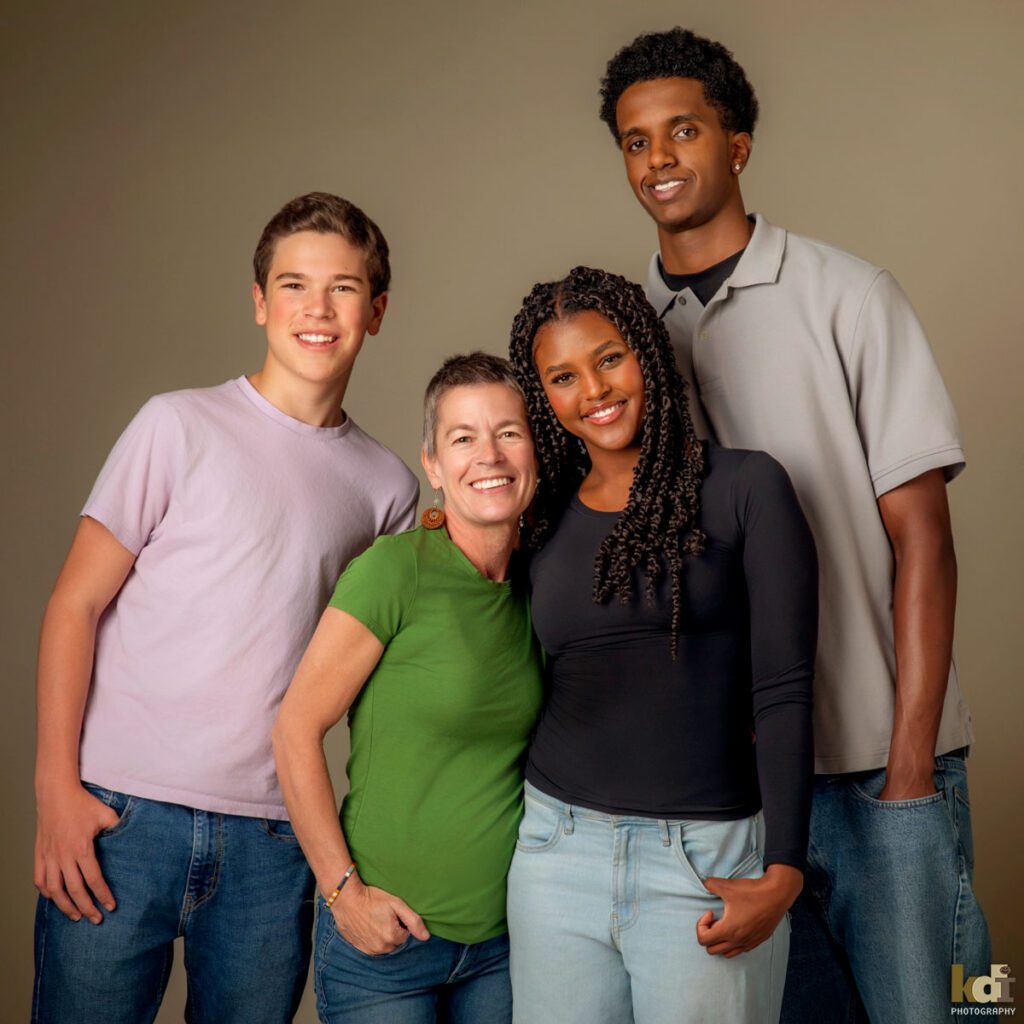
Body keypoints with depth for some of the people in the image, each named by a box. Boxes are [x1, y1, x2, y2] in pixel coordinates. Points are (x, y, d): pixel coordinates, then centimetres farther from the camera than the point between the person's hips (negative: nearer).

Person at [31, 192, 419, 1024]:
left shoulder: (389, 485, 8)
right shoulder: (182, 426, -1)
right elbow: (75, 607, -1)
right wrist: (57, 785, -7)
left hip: (274, 839, 3)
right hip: (123, 810, -2)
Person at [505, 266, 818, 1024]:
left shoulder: (746, 488, -4)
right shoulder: (543, 522, 7)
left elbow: (783, 692, -9)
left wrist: (783, 873, -14)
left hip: (709, 864, -3)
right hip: (558, 849, 4)